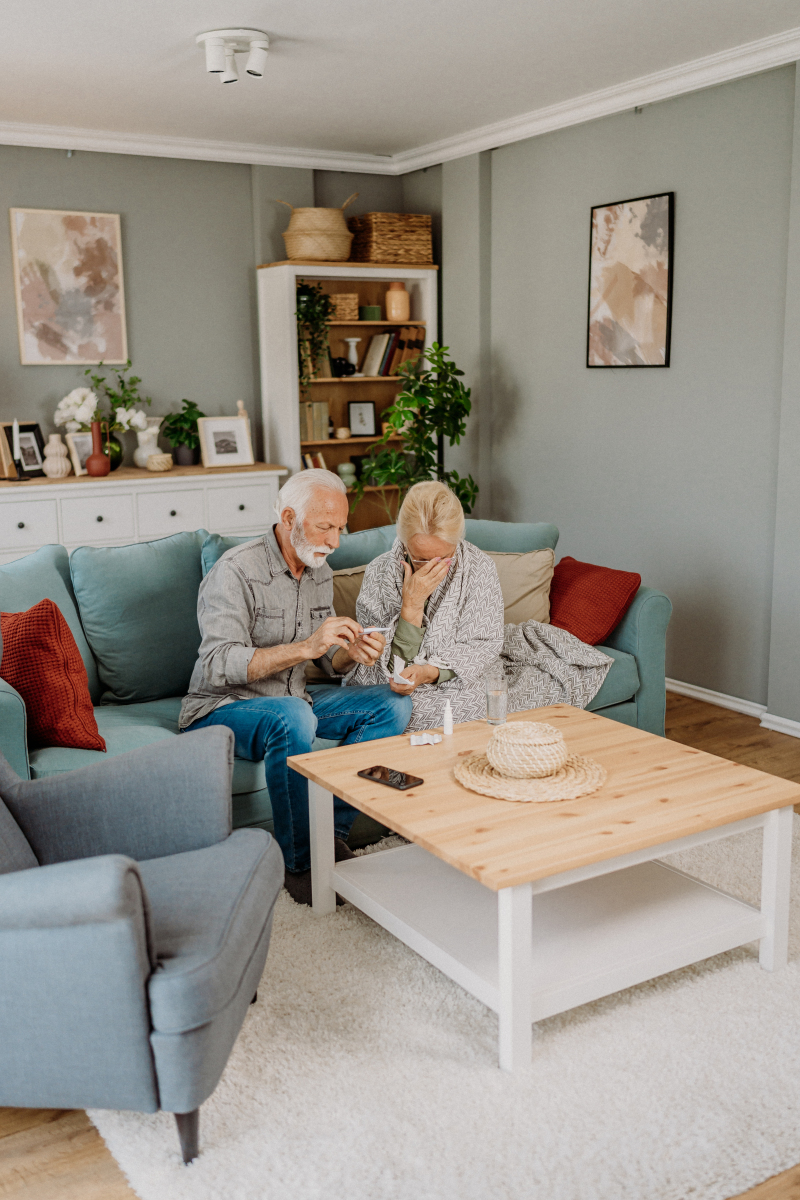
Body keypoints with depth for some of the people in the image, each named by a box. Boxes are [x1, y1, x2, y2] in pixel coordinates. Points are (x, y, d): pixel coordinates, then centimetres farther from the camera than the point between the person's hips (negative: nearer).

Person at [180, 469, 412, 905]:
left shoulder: (320, 575, 6)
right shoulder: (236, 571, -18)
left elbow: (328, 664, 12)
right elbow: (219, 667, -29)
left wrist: (350, 653, -13)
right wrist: (305, 647, -36)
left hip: (293, 700, 8)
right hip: (222, 709, -8)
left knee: (392, 704, -7)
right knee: (293, 717, -38)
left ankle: (330, 832, -11)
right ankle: (299, 864, -24)